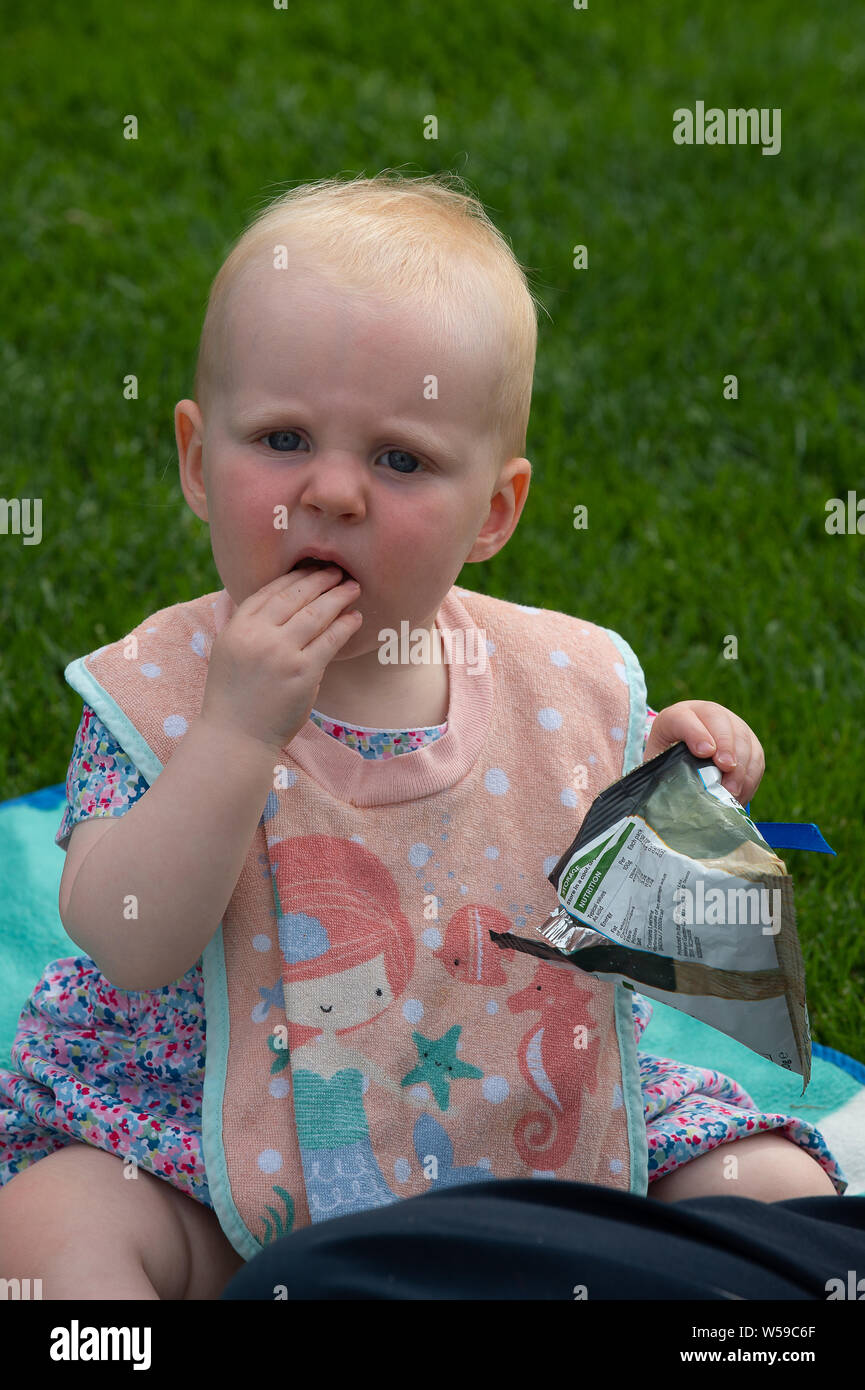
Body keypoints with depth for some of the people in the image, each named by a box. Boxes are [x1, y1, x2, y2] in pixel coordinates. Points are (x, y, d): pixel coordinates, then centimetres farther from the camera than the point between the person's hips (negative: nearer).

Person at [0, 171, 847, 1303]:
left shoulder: (575, 681, -4)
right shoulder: (163, 688, -10)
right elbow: (129, 949, -23)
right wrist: (239, 729, -31)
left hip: (545, 1126, 2)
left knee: (785, 1186, -6)